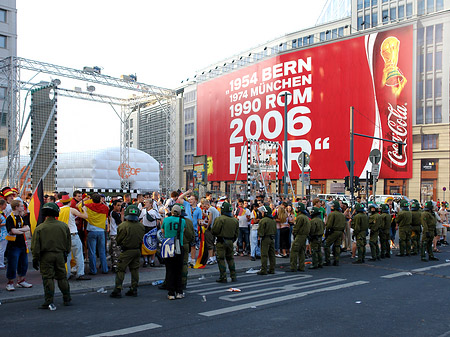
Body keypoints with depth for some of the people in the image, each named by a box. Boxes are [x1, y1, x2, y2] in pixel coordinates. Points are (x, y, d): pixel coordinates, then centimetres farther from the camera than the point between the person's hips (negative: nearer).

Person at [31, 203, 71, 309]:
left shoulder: (40, 228, -10)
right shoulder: (64, 226, -1)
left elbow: (35, 246, -6)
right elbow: (68, 243, 10)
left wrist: (35, 259, 3)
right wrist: (66, 254, 22)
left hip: (46, 256, -3)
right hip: (60, 255, 3)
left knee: (48, 278, 3)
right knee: (62, 277, 12)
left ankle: (49, 302, 5)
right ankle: (67, 299, 20)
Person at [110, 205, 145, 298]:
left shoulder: (123, 226, -16)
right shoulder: (141, 226, -1)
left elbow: (118, 240, -6)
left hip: (126, 251, -5)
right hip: (137, 250, 5)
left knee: (120, 270, 2)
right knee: (135, 269, 13)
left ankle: (117, 290, 0)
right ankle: (134, 289, 17)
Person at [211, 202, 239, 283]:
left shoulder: (220, 219, -15)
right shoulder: (235, 220, 6)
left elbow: (215, 231, -14)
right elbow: (237, 233, 12)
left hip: (221, 242, -6)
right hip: (230, 241, 6)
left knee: (221, 259, 1)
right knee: (230, 258, 17)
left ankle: (223, 277, 1)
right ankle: (233, 276, 19)